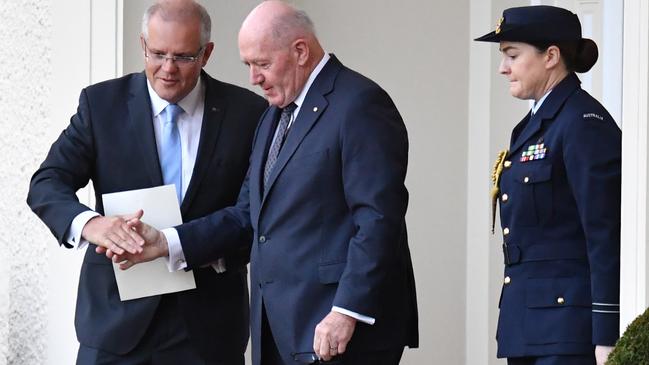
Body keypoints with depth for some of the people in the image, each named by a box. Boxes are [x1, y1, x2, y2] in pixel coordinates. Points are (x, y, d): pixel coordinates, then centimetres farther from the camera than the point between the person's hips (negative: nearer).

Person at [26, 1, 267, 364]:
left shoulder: (249, 113, -1)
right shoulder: (102, 103, 0)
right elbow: (47, 184, -5)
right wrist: (89, 223, -27)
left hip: (208, 324, 0)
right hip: (118, 313, 0)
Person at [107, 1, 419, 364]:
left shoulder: (359, 105, -10)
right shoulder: (276, 116, 19)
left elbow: (379, 220, -16)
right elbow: (248, 214, 17)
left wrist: (346, 313, -20)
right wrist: (166, 244, 6)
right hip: (281, 333, 8)